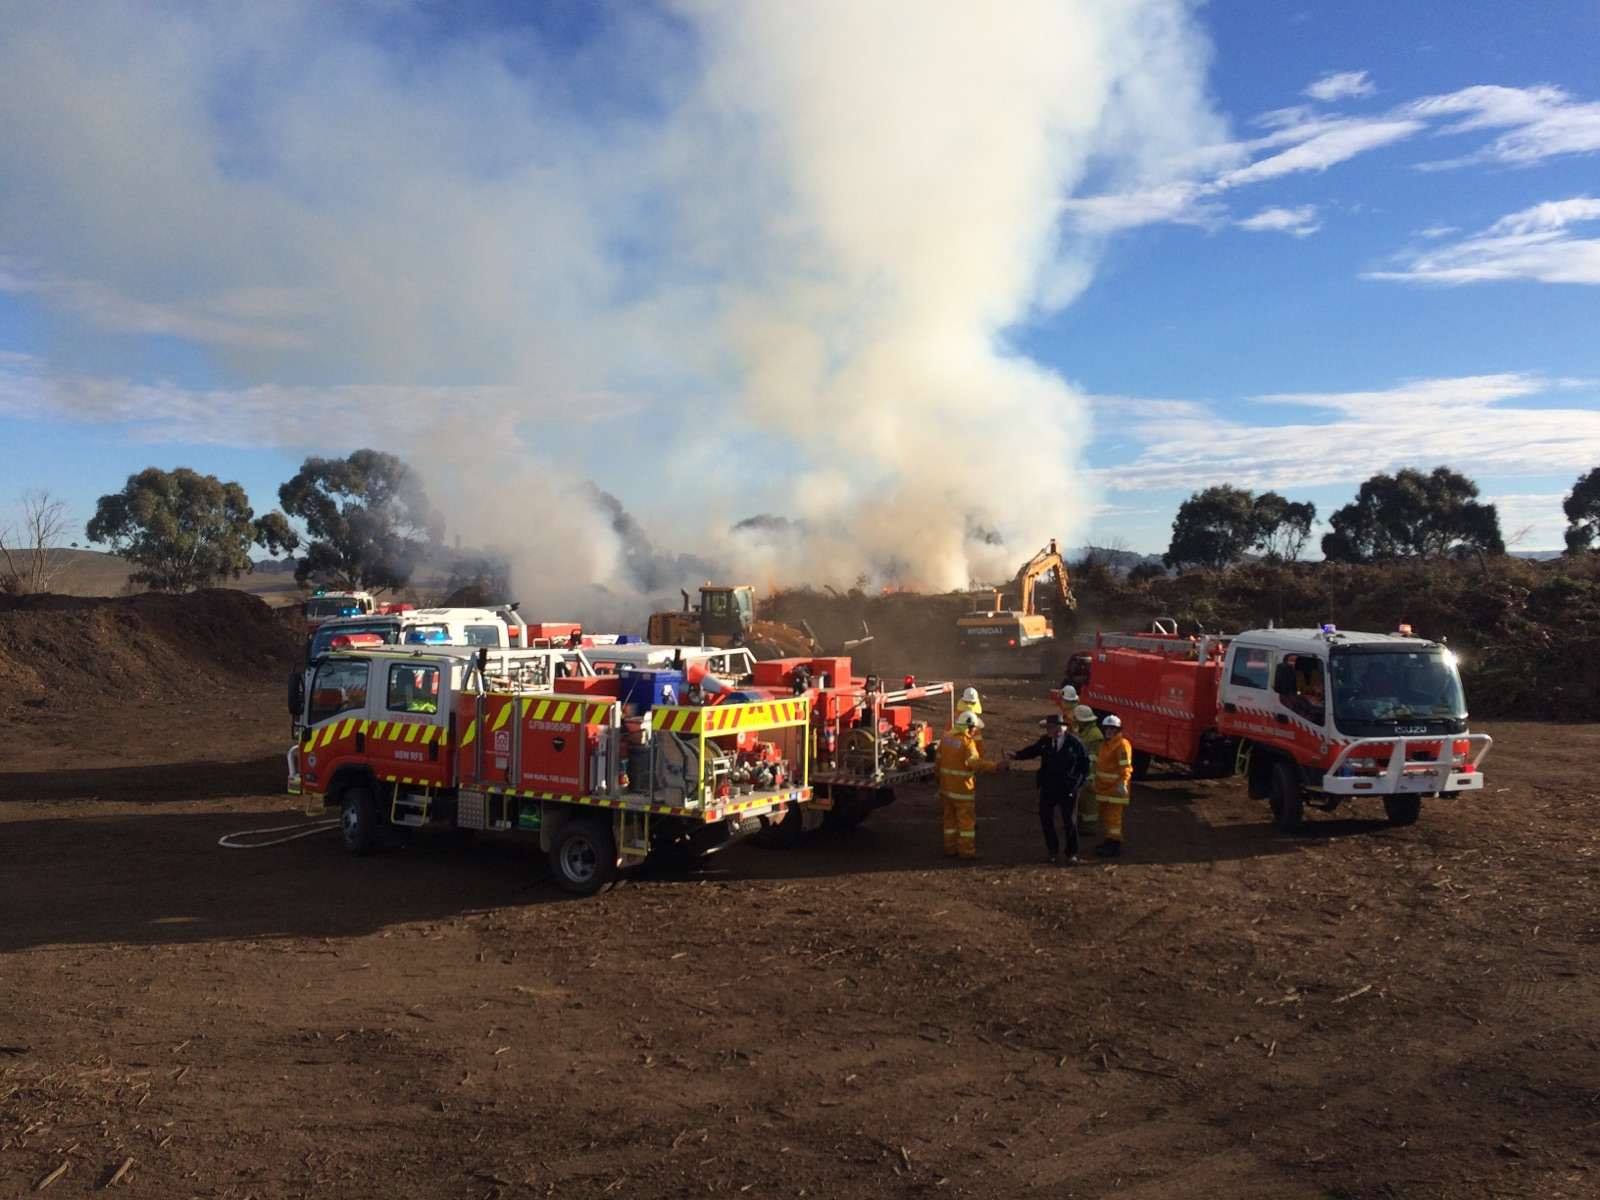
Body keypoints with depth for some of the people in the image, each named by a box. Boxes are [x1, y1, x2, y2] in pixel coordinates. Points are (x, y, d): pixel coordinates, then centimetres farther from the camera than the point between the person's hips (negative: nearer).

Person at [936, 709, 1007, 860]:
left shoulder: (946, 737, 6)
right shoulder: (967, 742, -18)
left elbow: (939, 759, 14)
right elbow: (974, 761, -33)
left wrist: (939, 779, 25)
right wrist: (995, 766, -41)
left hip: (946, 786, 8)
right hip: (962, 787, -7)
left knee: (950, 818, 15)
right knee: (967, 820, 1)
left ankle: (950, 849, 20)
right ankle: (966, 851, 4)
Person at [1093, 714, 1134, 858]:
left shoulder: (1122, 745, -14)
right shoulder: (1105, 744, 17)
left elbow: (1125, 766, -23)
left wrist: (1122, 783, -34)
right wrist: (1096, 780, 29)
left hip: (1116, 786, -10)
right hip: (1104, 786, 10)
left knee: (1113, 816, -9)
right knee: (1105, 815, 17)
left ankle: (1115, 845, -6)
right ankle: (1110, 841, 28)